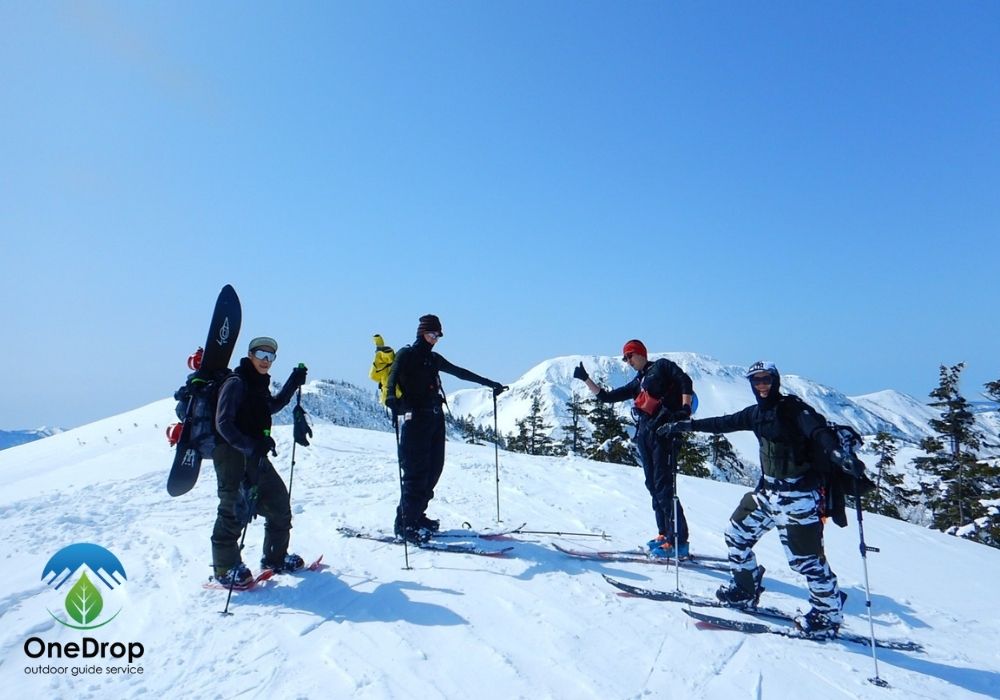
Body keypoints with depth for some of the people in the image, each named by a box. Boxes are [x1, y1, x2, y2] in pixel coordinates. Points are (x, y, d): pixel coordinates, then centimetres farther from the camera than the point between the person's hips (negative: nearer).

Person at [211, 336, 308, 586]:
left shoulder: (259, 384, 13)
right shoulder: (236, 383, -12)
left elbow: (272, 407, 32)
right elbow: (223, 424, -19)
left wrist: (293, 383, 24)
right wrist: (250, 446, -29)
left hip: (255, 455, 9)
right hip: (232, 454, -9)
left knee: (279, 501, 12)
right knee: (235, 509, -5)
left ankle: (275, 557, 26)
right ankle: (225, 568, 11)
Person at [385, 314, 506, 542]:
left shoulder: (434, 358, 20)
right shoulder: (406, 354, 0)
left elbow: (461, 373, 26)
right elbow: (393, 378, -16)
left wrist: (490, 383, 27)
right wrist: (392, 398, -38)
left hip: (436, 417, 7)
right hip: (416, 418, -7)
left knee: (434, 468, 6)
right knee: (417, 470, -10)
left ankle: (416, 515, 18)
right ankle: (405, 523, -2)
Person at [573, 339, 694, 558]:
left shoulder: (662, 366, 10)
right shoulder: (637, 384, 27)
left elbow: (685, 381, -5)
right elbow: (605, 396, 25)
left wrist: (685, 409, -20)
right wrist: (585, 379, 19)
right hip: (644, 434, 8)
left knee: (663, 485, -13)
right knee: (653, 485, 5)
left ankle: (678, 541, -11)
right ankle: (665, 534, 11)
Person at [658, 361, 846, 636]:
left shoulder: (793, 407, -12)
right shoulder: (756, 412, 9)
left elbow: (816, 427, -29)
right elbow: (724, 423, 18)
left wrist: (835, 451, -50)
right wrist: (685, 425, 20)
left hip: (798, 494, -8)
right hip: (768, 490, 8)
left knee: (805, 557, -4)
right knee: (737, 534, 13)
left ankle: (829, 613, 18)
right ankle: (745, 591, 31)